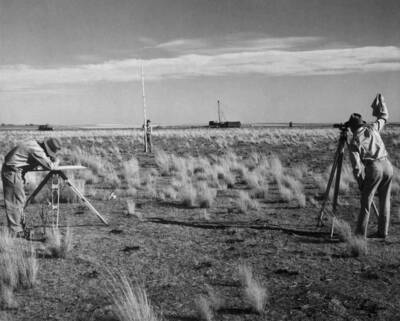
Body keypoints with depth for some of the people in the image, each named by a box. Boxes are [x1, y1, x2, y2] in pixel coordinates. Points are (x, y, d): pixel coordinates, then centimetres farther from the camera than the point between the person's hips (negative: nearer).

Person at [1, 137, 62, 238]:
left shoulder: (35, 144, 9)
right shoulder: (37, 150, -21)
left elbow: (43, 161, 19)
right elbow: (50, 166, -21)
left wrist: (51, 160, 1)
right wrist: (56, 161, -1)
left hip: (9, 170, 10)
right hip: (12, 172, -10)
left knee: (20, 201, 16)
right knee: (15, 202, -5)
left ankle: (20, 227, 24)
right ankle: (15, 231, 0)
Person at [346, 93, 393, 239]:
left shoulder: (354, 142, 1)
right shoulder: (372, 128, 10)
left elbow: (357, 166, -6)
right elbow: (384, 117, 29)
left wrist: (360, 182, 5)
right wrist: (380, 101, 41)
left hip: (373, 168, -5)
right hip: (387, 165, 5)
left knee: (366, 202, 2)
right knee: (384, 200, 14)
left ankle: (360, 234, 1)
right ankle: (383, 231, 19)